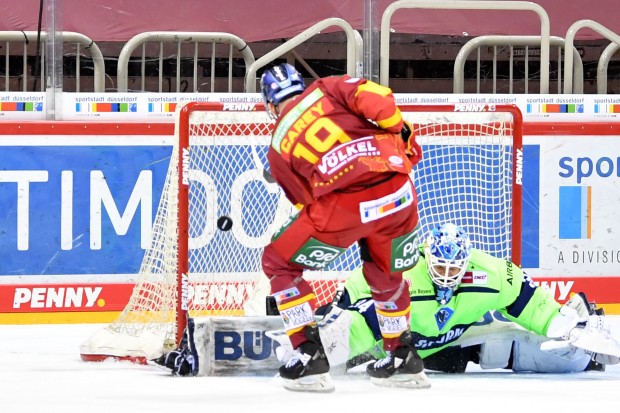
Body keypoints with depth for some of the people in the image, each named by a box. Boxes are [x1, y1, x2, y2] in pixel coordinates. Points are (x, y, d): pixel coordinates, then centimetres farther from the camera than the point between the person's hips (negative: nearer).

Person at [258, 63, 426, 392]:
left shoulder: (277, 147, 21)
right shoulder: (325, 89, 20)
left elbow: (307, 202, 21)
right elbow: (377, 99, 1)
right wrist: (400, 133, 16)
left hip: (343, 204, -3)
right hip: (397, 192, 3)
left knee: (278, 263, 18)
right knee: (386, 275, 32)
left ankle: (310, 356, 9)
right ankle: (403, 358, 38)